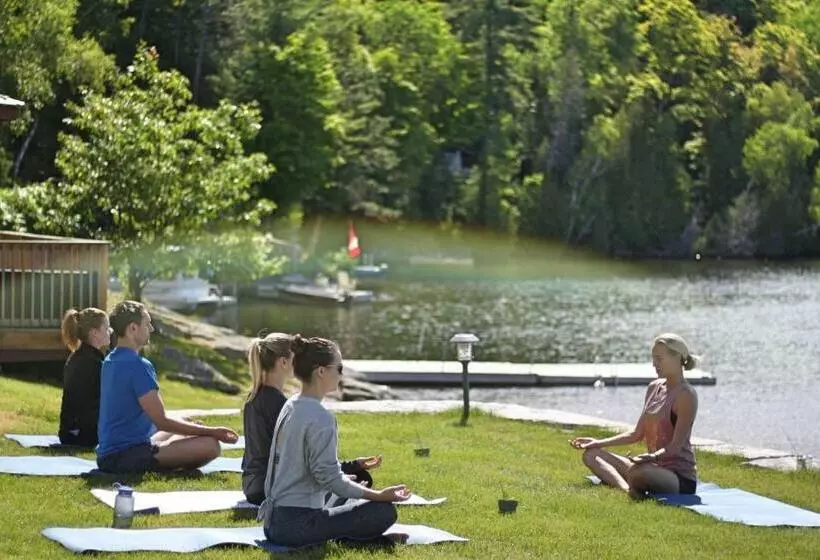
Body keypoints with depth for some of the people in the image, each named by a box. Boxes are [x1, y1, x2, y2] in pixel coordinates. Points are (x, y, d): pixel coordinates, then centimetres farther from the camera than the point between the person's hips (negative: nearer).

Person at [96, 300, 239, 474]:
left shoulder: (110, 361, 14)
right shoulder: (137, 366, -16)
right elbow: (161, 421, -16)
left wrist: (186, 424, 24)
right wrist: (212, 432, -9)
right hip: (127, 456, -10)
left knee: (179, 433, 33)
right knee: (210, 445, -19)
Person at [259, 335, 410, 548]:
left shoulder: (290, 407, 12)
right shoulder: (320, 418, -16)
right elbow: (329, 477, -20)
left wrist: (343, 481, 32)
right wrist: (378, 495, -15)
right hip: (297, 526, -10)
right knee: (385, 511, -10)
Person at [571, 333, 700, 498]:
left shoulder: (686, 395, -12)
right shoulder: (654, 388, 14)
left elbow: (676, 446, -20)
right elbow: (637, 434, 20)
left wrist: (652, 457, -38)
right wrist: (599, 443, 14)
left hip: (682, 478, -11)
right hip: (655, 468, 11)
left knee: (637, 471, -44)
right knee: (591, 454, 2)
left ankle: (635, 490, -13)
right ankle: (626, 489, -23)